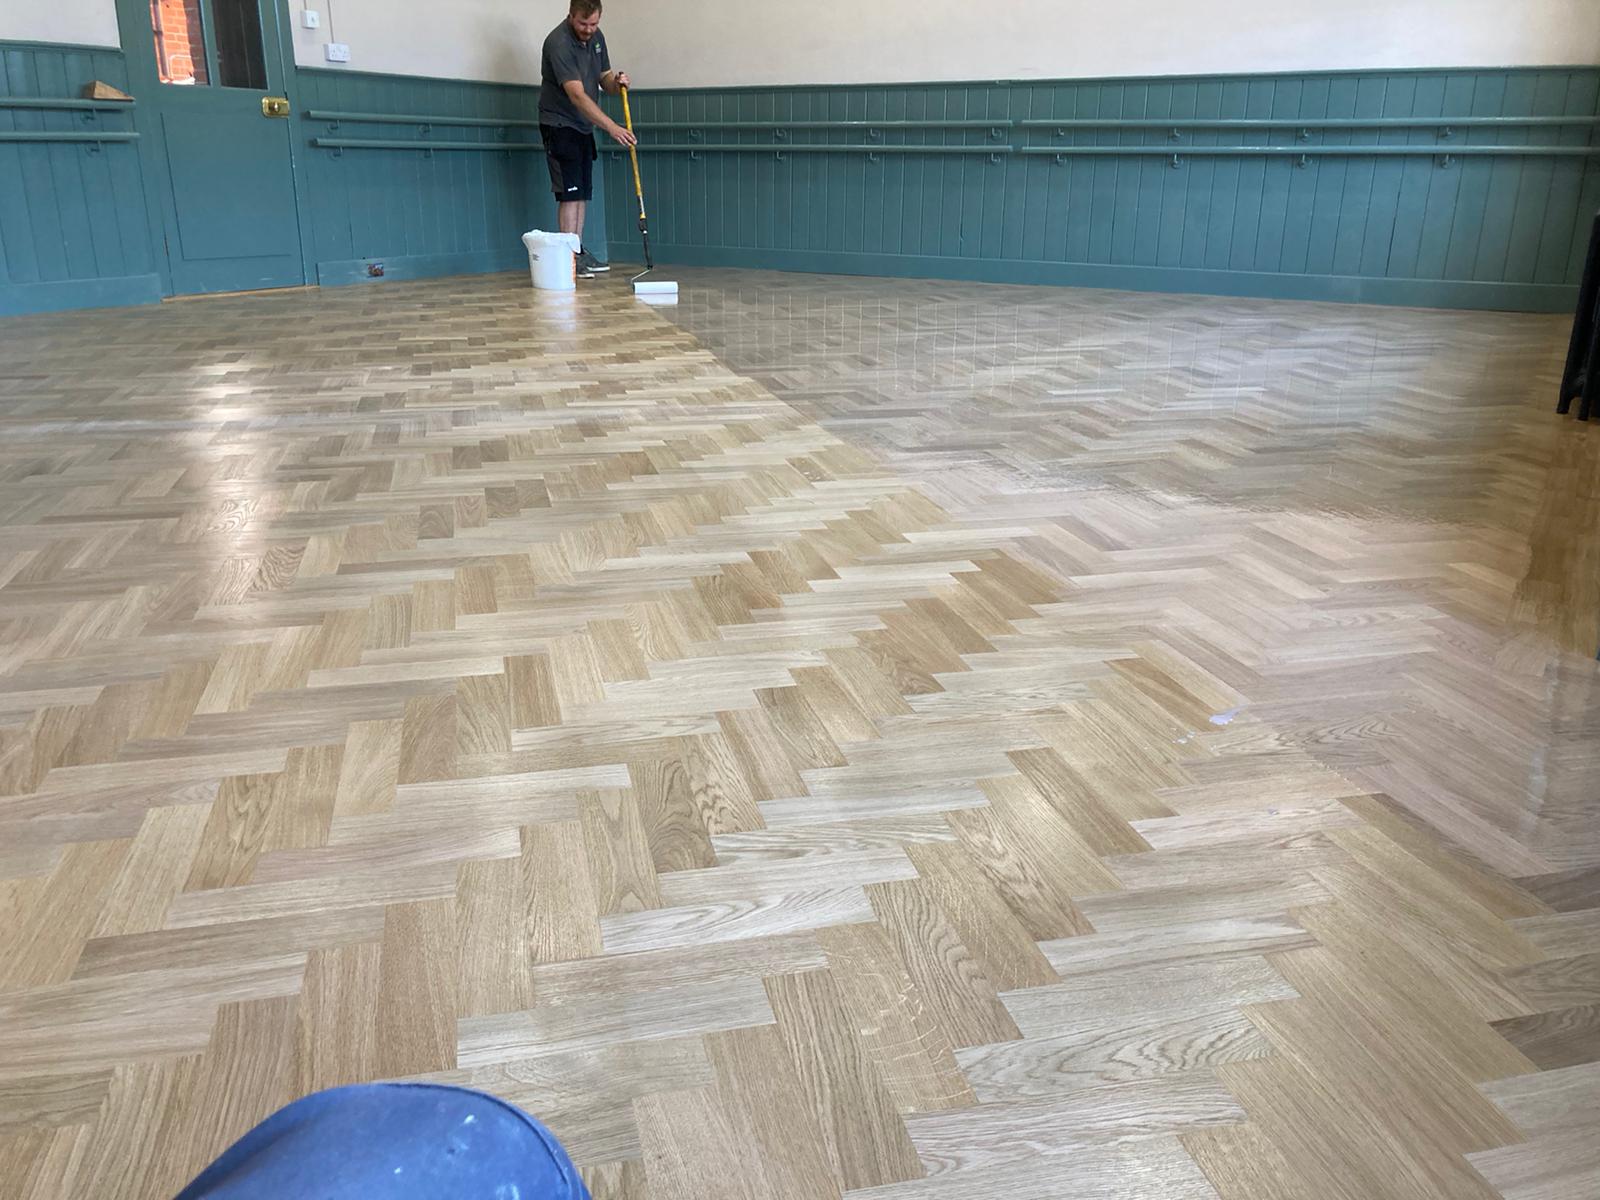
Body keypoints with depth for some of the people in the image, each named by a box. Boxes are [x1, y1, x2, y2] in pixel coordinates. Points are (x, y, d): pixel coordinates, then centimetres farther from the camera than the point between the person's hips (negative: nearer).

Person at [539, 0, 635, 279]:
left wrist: (616, 82, -14)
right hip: (559, 124, -8)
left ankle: (579, 252, 14)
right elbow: (577, 95, -31)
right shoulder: (558, 43, -23)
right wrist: (612, 127, -38)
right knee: (570, 192, -12)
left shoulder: (596, 37, 3)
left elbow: (604, 80, 12)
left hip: (583, 126, 8)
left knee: (582, 192, 8)